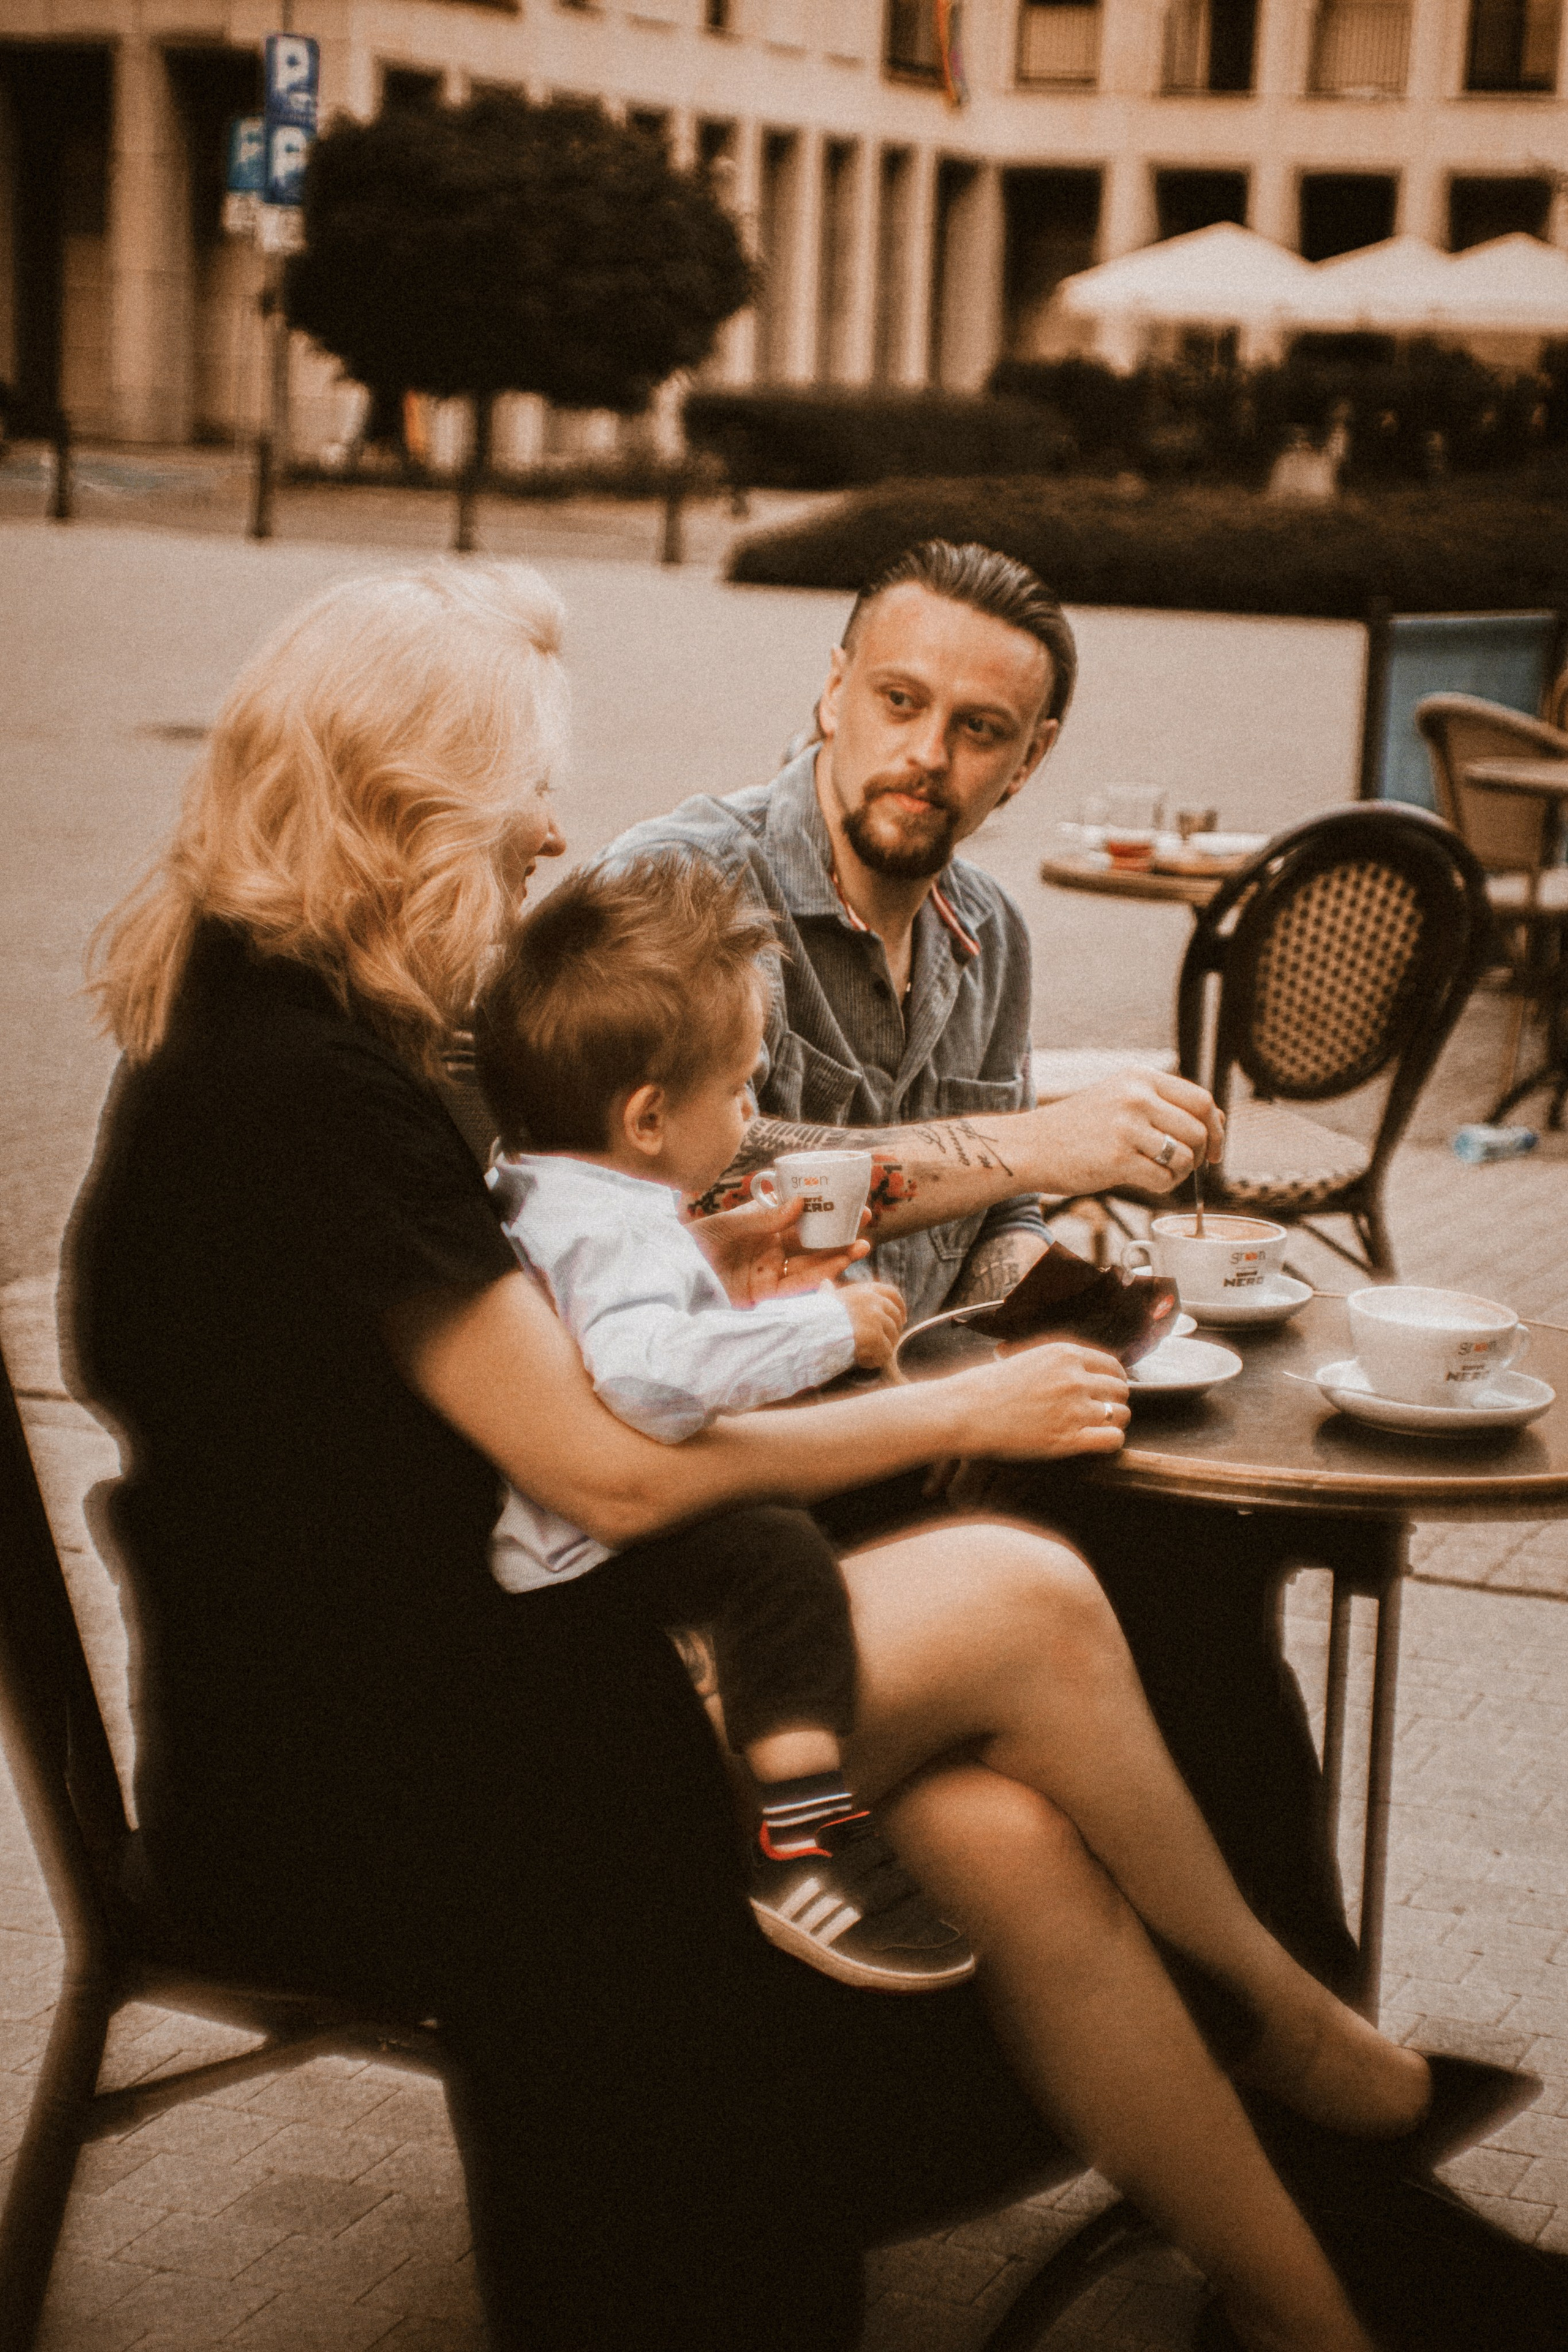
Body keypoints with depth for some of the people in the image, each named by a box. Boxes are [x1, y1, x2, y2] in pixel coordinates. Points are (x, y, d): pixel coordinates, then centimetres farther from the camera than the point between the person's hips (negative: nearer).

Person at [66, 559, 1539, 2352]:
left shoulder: (265, 1027, 10)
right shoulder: (302, 1093, -22)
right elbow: (609, 1469, -21)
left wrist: (675, 1263, 11)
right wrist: (957, 1413, -8)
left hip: (410, 1682, 9)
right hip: (333, 1793, -9)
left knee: (1009, 1842, -10)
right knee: (1019, 1604, -16)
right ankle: (1298, 2027, 8)